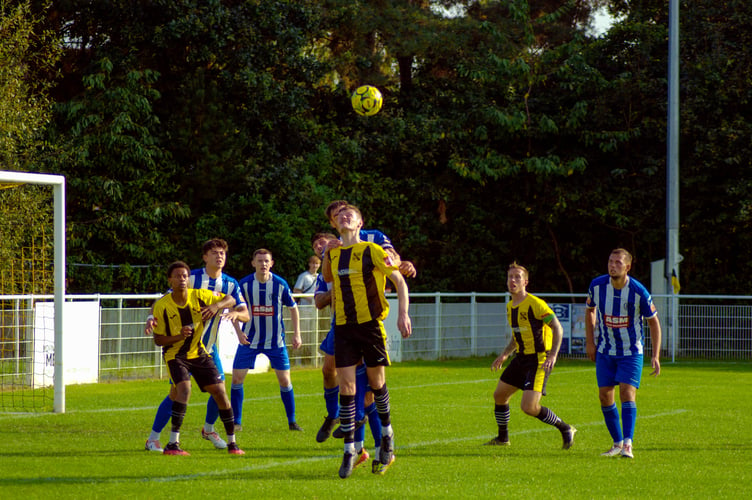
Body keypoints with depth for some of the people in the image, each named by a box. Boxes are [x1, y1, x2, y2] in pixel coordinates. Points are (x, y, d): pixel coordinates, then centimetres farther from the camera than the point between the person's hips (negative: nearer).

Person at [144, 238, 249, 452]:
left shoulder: (230, 284, 0)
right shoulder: (191, 278, -12)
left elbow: (245, 314, -7)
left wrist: (234, 313, -30)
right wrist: (152, 318, -29)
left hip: (209, 347, 4)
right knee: (176, 392, -10)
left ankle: (208, 430, 26)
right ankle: (153, 439, 0)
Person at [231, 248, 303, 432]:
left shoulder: (280, 284, -8)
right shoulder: (244, 284, -8)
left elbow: (293, 307, 5)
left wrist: (297, 334, 0)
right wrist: (238, 331, -12)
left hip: (275, 340, 0)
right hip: (249, 340, 0)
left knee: (285, 380, -1)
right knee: (237, 378, -6)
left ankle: (292, 421, 13)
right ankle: (236, 421, 6)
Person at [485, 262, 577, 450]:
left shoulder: (535, 304, -16)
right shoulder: (510, 306, 11)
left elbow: (557, 328, -17)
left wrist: (552, 355, -26)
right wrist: (504, 355, 15)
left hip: (539, 360, -9)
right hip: (521, 358, 9)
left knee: (529, 407, -17)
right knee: (499, 395, 13)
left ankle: (565, 429, 2)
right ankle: (503, 438, 32)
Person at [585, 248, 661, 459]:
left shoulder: (638, 292, -17)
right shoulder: (597, 286, -9)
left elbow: (653, 322, -4)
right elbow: (589, 311, 11)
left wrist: (656, 356, -8)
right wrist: (590, 342, 6)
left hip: (631, 352, -3)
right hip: (605, 351, 3)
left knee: (627, 392, -17)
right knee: (605, 395, 1)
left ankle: (627, 445, -22)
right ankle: (617, 443, 14)